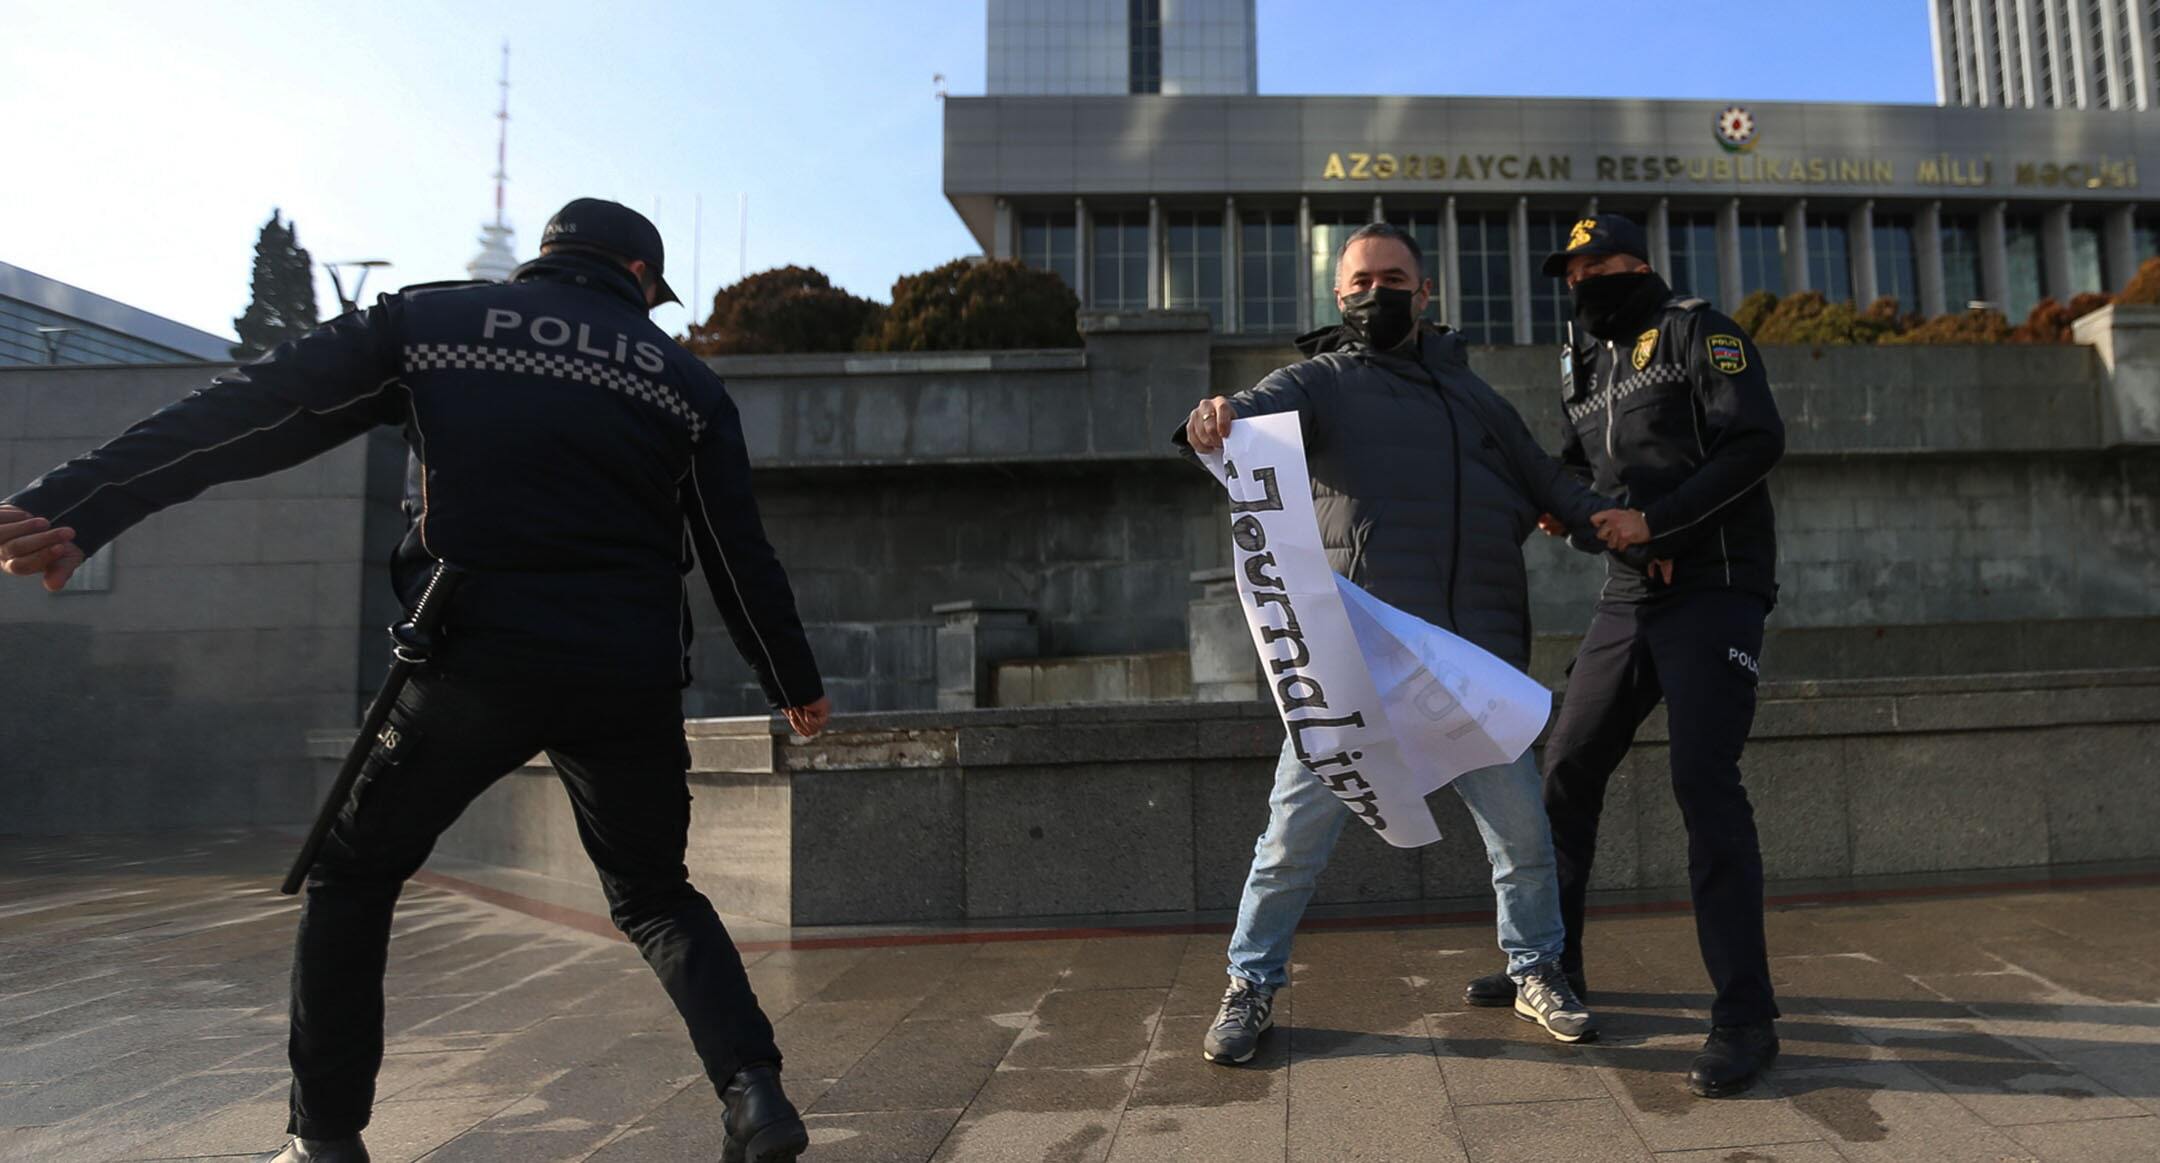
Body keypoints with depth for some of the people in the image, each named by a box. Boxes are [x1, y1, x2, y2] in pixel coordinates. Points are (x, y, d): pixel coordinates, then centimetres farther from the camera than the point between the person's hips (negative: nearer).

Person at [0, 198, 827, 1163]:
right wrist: (797, 686, 18)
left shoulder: (428, 322, 9)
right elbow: (740, 557, 8)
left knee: (352, 875, 22)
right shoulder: (684, 381, 9)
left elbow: (248, 415, 1)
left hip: (474, 665, -1)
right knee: (655, 895, 19)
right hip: (629, 683, 1)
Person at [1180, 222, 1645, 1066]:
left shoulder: (1471, 393, 24)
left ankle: (1535, 973, 33)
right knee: (1297, 830, -1)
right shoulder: (1325, 379, 8)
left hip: (1476, 661, 4)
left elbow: (1545, 481, 27)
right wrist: (1216, 417, -37)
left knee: (1521, 829, 10)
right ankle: (1252, 987, 18)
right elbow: (1264, 409, -13)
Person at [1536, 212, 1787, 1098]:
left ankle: (1745, 1018, -6)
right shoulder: (1588, 367, 19)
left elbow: (1757, 440, -13)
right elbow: (1576, 464, 19)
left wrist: (1655, 518, -19)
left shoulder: (1696, 331, -1)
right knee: (1567, 768, 7)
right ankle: (1551, 960, 22)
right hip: (1626, 598, 7)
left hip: (1714, 588, -7)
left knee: (1704, 782, -14)